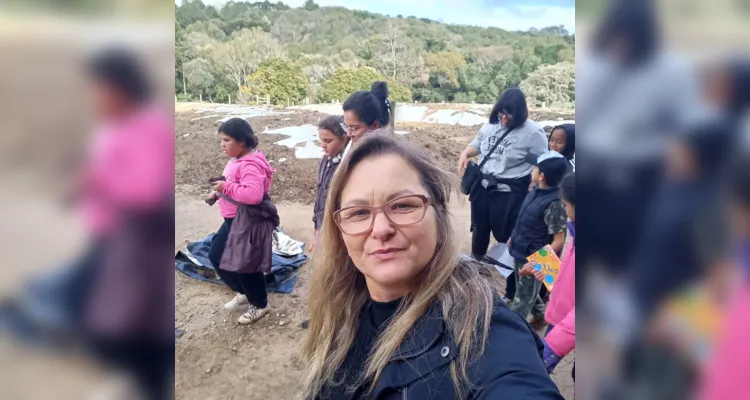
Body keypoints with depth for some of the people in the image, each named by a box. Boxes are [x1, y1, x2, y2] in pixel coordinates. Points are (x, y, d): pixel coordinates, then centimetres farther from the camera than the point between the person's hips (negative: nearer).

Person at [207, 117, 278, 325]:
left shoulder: (250, 165, -25)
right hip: (232, 220, 11)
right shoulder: (236, 160, 7)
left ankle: (260, 305, 28)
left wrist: (226, 187, -29)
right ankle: (243, 292, 37)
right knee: (216, 256, 20)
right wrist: (218, 191, 3)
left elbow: (253, 195, -39)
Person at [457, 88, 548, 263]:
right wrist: (465, 154, -5)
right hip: (483, 186, 6)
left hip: (510, 192, -6)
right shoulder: (491, 124, 1)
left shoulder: (533, 132, -16)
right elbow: (477, 145, 17)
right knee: (479, 226, 22)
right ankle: (476, 258, 45)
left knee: (505, 232, 6)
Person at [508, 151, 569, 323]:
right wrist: (514, 237, 20)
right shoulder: (536, 191, -4)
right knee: (525, 289, 28)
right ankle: (540, 314, 51)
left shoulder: (554, 204, -29)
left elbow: (558, 242, -25)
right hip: (521, 252, 8)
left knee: (523, 298, 11)